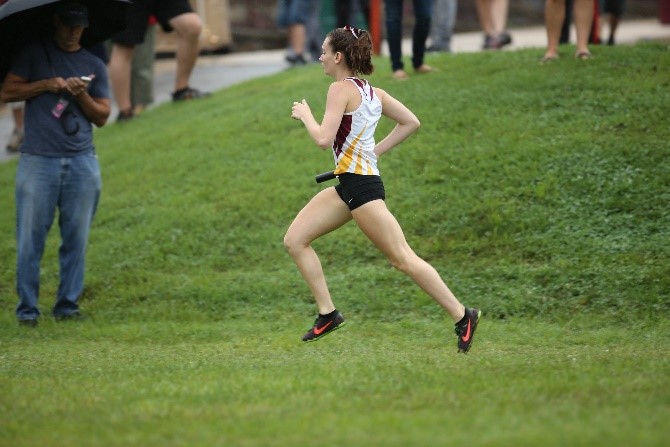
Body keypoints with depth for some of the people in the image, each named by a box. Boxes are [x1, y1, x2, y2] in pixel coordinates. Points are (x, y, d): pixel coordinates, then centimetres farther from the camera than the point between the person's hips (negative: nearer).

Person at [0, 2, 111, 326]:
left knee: (76, 239, 0)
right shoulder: (34, 54, 10)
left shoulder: (94, 66, 15)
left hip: (82, 162, 2)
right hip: (38, 161, -2)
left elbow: (102, 117, 14)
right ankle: (27, 308, 0)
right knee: (30, 238, -4)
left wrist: (82, 95, -5)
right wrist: (46, 84, -8)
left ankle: (68, 304, 7)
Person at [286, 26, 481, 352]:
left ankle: (462, 316, 0)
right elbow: (411, 122, 15)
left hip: (361, 185, -10)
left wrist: (305, 115, -3)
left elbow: (323, 139, -21)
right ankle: (327, 314, 9)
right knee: (294, 240, 7)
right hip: (348, 184, 10)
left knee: (402, 258, -6)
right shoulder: (371, 91, 12)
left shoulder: (341, 89, -13)